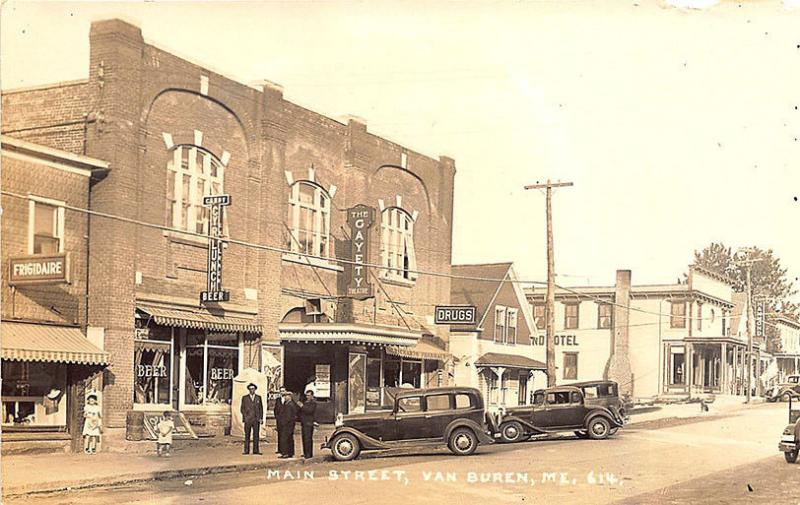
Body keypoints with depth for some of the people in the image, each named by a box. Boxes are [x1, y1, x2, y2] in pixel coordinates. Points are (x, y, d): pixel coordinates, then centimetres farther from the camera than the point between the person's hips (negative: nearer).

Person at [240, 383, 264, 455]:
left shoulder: (258, 398, 12)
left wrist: (261, 418, 3)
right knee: (247, 435, -2)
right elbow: (242, 408, 6)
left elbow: (261, 408, 12)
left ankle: (256, 450, 2)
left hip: (256, 419, 1)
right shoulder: (244, 398, 7)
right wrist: (245, 416, -7)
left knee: (256, 435, -1)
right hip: (247, 419, -1)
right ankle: (246, 450, 0)